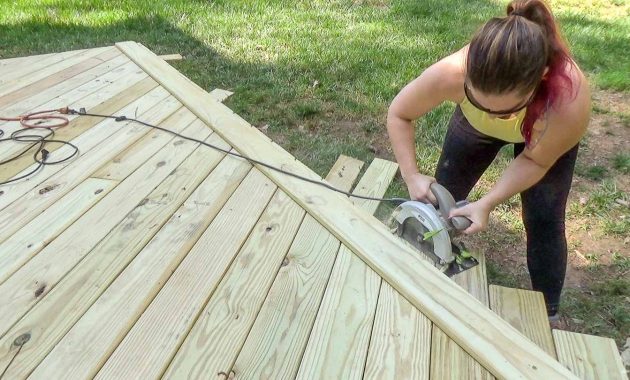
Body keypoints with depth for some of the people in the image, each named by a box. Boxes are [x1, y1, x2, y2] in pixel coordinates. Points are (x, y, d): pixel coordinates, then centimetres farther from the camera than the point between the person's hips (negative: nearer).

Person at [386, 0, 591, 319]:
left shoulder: (569, 104, -44)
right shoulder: (451, 73, -43)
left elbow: (535, 160, -23)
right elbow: (398, 114, -23)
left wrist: (487, 204, -36)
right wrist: (411, 176, -32)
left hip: (545, 132, -1)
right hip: (474, 124, 2)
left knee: (544, 222, -3)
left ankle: (547, 315, 22)